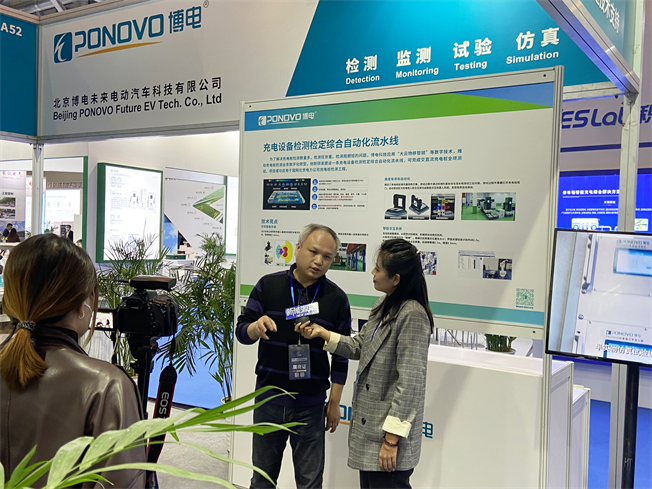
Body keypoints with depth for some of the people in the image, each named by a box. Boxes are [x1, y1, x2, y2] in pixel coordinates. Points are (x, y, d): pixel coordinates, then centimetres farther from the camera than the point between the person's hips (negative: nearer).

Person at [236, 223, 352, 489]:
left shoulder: (337, 298, -3)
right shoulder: (268, 285, -3)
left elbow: (341, 354, 2)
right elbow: (241, 332, -1)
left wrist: (334, 402, 1)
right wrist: (257, 327, -23)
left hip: (310, 404, 0)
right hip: (269, 397, 1)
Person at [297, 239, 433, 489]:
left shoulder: (412, 316, -20)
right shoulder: (382, 306, 7)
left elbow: (410, 383, -21)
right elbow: (360, 347, 16)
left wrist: (392, 439, -19)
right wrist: (322, 333, 6)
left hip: (389, 431, -9)